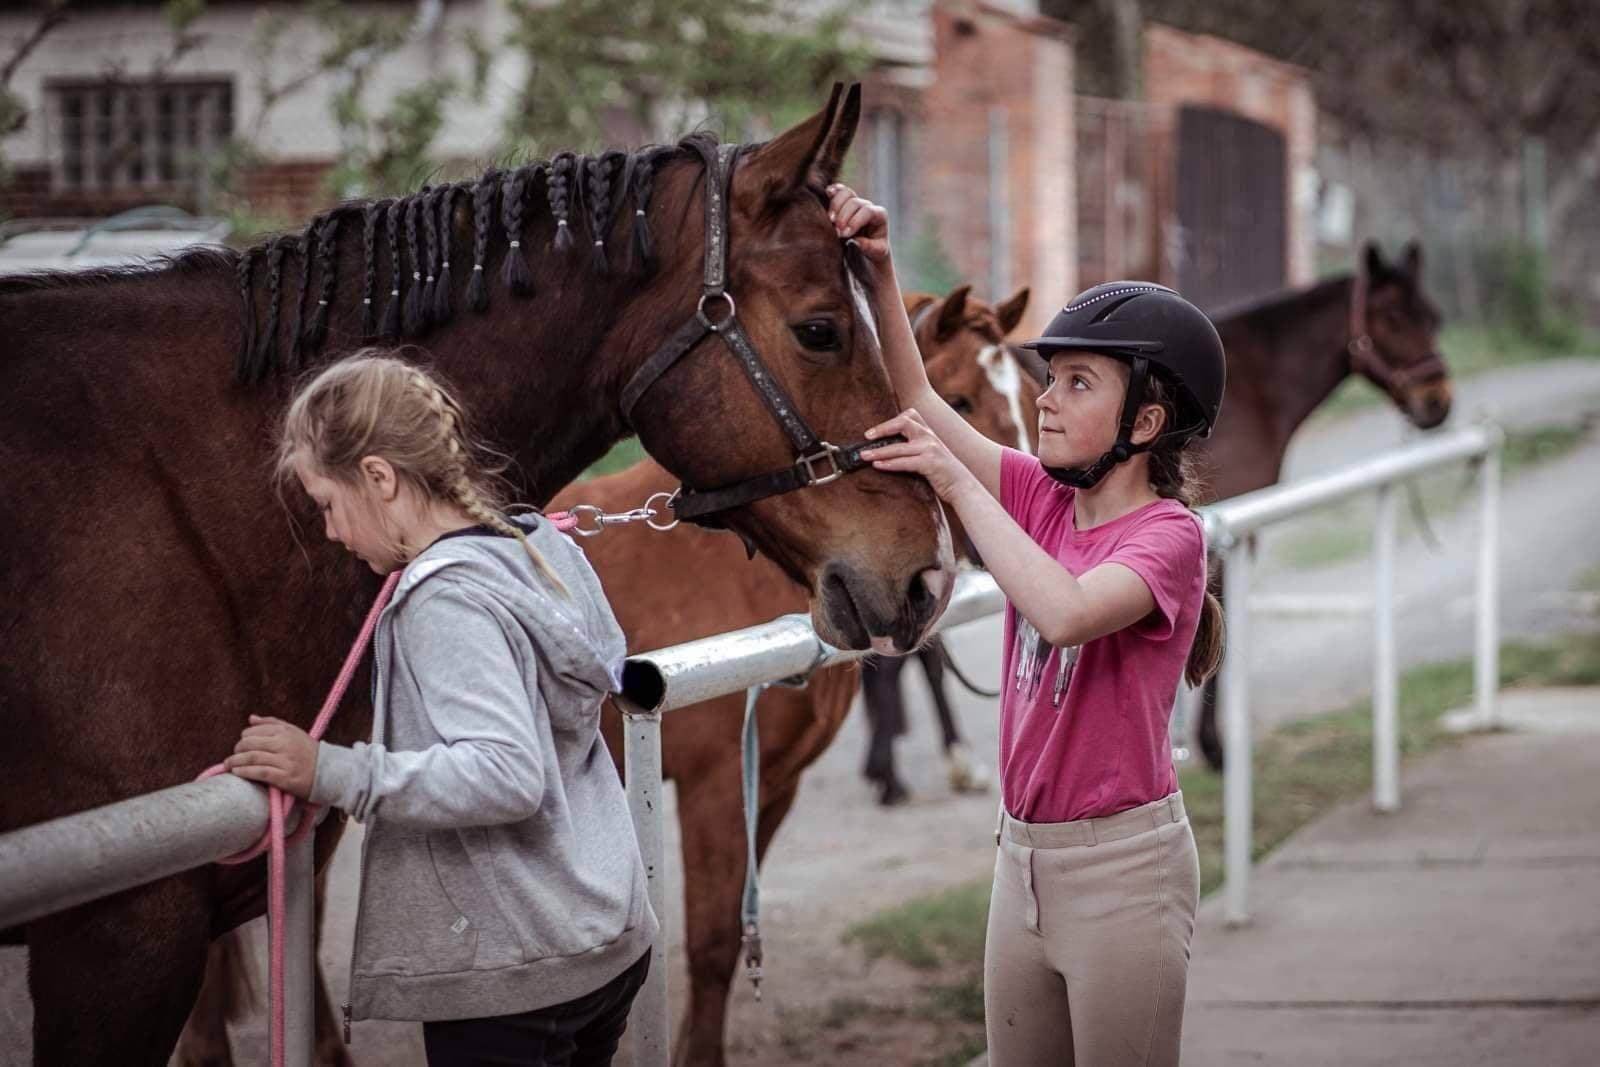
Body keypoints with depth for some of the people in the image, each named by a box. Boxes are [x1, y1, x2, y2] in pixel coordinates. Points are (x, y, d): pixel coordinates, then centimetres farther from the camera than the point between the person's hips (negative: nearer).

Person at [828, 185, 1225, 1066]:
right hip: (1024, 854, 7)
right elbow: (917, 402, 5)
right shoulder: (1044, 497, 5)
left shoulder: (1168, 534, -14)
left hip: (1120, 866, -7)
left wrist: (958, 486, -29)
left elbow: (1066, 612, -34)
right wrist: (880, 274, -8)